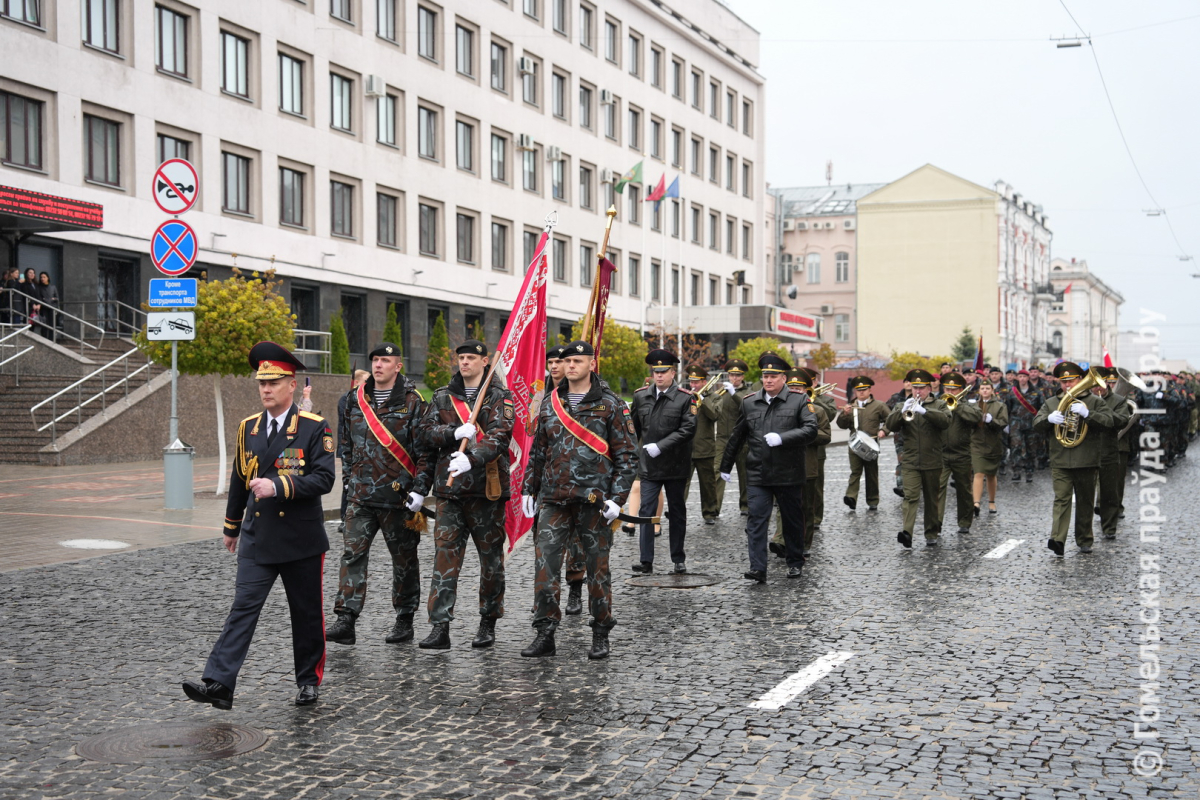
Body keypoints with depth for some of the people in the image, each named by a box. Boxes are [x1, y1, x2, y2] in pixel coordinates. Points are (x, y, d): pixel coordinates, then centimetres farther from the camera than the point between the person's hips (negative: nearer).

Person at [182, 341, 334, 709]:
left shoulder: (315, 428, -6)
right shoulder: (248, 427, 9)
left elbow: (323, 479, -15)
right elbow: (239, 480, 20)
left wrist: (277, 485, -25)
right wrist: (231, 527, 26)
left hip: (301, 539, -3)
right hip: (257, 539, 3)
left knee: (306, 613, 9)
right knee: (243, 608, -7)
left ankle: (309, 680, 25)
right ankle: (218, 684, -14)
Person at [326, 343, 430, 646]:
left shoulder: (412, 402, -5)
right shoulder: (356, 400, 10)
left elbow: (425, 450, -6)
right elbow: (347, 444, 21)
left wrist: (419, 489, -13)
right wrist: (349, 478, 17)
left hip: (398, 496, -4)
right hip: (361, 496, 4)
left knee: (404, 559, 8)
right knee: (352, 554, -6)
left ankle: (405, 621, 20)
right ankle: (345, 621, -8)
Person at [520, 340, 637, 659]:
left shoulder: (610, 405, 0)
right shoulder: (550, 403, 12)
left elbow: (627, 455, -1)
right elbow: (537, 451, 19)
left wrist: (617, 497, -9)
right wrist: (528, 489, 12)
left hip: (594, 500, -3)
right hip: (553, 500, 3)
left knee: (597, 566, 5)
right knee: (545, 562, -5)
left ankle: (601, 635, 17)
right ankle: (545, 634, 0)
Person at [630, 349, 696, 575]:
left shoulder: (685, 399, -6)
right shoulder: (640, 396, 6)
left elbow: (688, 429, -14)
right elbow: (635, 427, 18)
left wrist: (660, 446, -19)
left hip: (676, 466, -2)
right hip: (649, 465, 2)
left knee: (677, 512, 9)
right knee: (646, 511, -6)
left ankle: (678, 559, 20)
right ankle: (646, 560, -6)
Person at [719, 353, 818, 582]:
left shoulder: (799, 402, -1)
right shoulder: (749, 403, 8)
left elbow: (811, 429, -13)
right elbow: (737, 436, 16)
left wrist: (782, 438, -24)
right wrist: (726, 466, 20)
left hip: (789, 475, -2)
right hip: (757, 475, 2)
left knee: (792, 519, 11)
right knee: (756, 519, -8)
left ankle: (795, 562, 28)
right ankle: (757, 569, -11)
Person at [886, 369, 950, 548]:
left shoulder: (939, 405, 6)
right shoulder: (902, 406, 11)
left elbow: (945, 421, -15)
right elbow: (890, 425, -3)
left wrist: (924, 411, -27)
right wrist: (902, 411, -20)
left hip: (932, 462, 0)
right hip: (910, 462, 0)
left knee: (931, 499, 9)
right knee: (910, 497, -14)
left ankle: (931, 534, 19)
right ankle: (907, 532, -27)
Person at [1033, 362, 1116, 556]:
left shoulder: (1094, 401, 6)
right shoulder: (1051, 403, 14)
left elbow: (1108, 421, -9)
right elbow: (1036, 424, 6)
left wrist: (1086, 413, -23)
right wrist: (1049, 418, -15)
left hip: (1086, 461, 0)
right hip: (1060, 462, 1)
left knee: (1085, 502, 9)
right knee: (1061, 500, -11)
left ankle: (1084, 541, 20)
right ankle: (1057, 540, -21)